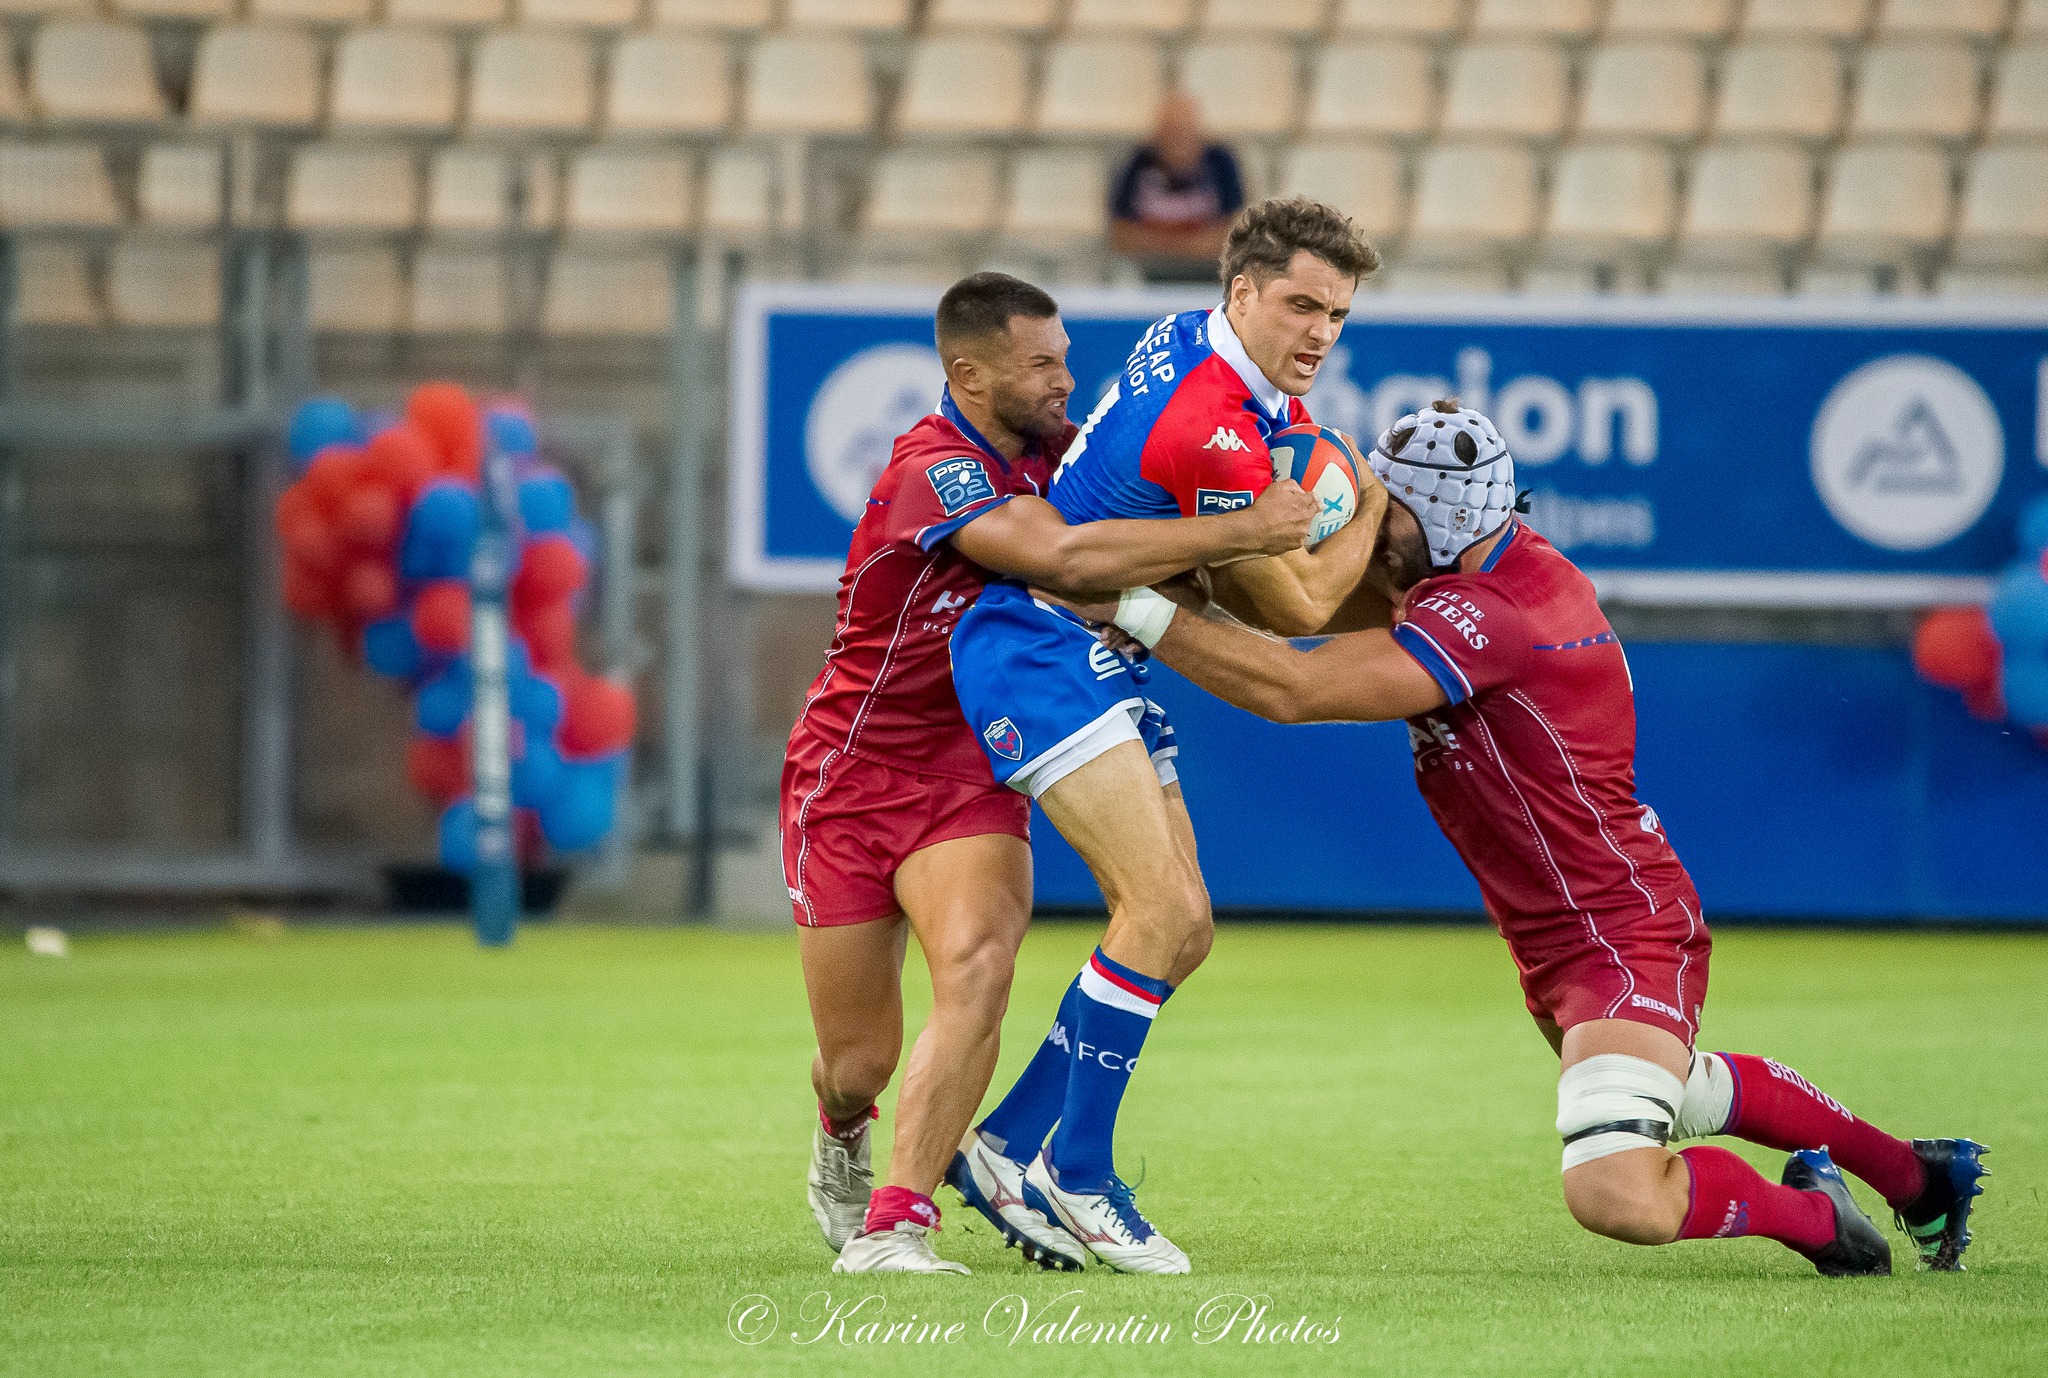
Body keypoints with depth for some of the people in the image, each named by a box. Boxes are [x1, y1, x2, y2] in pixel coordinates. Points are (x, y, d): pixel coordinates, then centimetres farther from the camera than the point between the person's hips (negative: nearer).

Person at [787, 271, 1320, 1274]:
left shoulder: (1046, 448, -2)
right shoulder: (935, 473, -26)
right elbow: (1070, 559, -39)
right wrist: (1242, 530, -37)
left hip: (965, 768, 5)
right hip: (850, 770, -5)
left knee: (977, 961, -25)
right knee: (859, 1062, 4)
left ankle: (892, 1226, -25)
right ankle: (841, 1138, 43)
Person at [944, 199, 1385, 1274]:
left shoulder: (1194, 341, 7)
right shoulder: (1210, 429, -24)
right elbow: (1300, 609, -13)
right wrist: (1372, 508, 2)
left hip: (1103, 665, 10)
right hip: (1038, 652, -10)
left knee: (1181, 932, 6)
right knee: (1163, 910, -19)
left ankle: (1005, 1147, 13)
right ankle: (1076, 1177, -11)